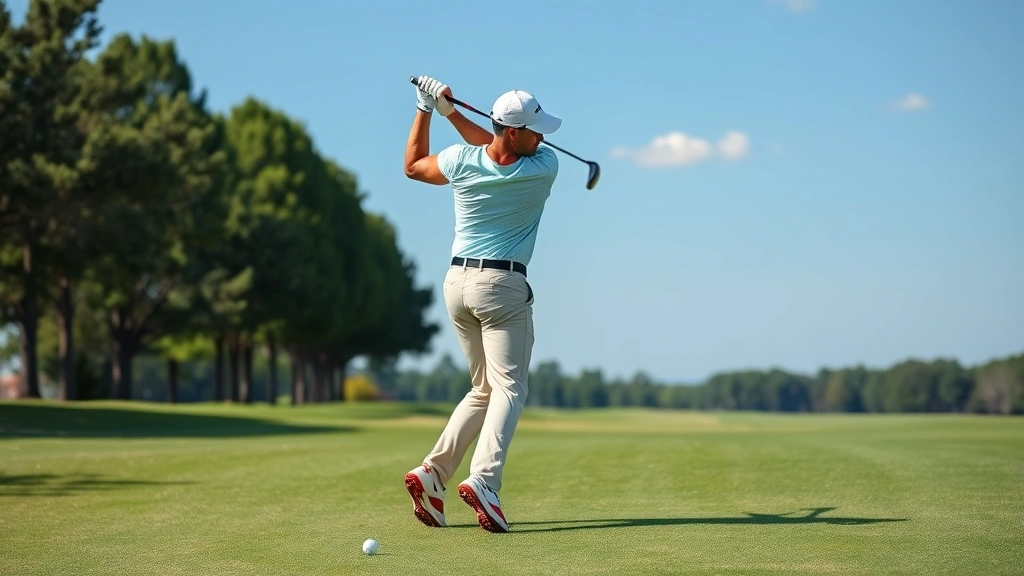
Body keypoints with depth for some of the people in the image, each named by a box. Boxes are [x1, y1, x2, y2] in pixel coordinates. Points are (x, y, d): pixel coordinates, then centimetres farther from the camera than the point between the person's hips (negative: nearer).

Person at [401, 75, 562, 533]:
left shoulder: (461, 161, -5)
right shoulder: (544, 168, -10)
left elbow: (412, 165, 17)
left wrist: (425, 109, 19)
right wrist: (450, 111, 5)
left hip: (457, 283, 6)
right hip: (502, 286, -5)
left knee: (484, 388, 17)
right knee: (509, 387, -7)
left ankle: (432, 472, 5)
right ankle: (483, 480, -29)